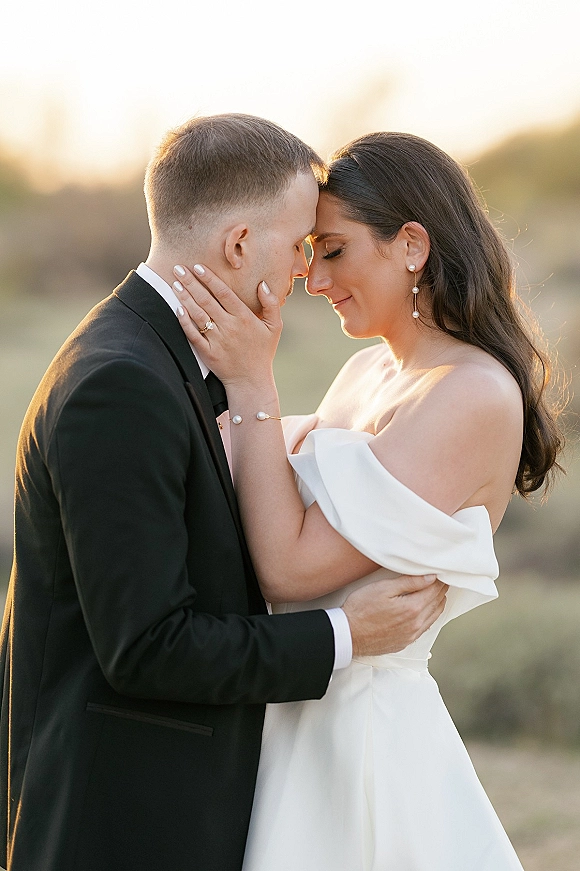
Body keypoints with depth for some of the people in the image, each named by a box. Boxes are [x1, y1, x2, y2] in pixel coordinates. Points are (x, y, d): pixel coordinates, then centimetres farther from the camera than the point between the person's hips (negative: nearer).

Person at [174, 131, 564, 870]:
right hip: (297, 719, 8)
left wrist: (252, 386, -19)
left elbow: (292, 569, -22)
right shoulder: (366, 371, 8)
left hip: (363, 733, -8)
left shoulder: (475, 397, -19)